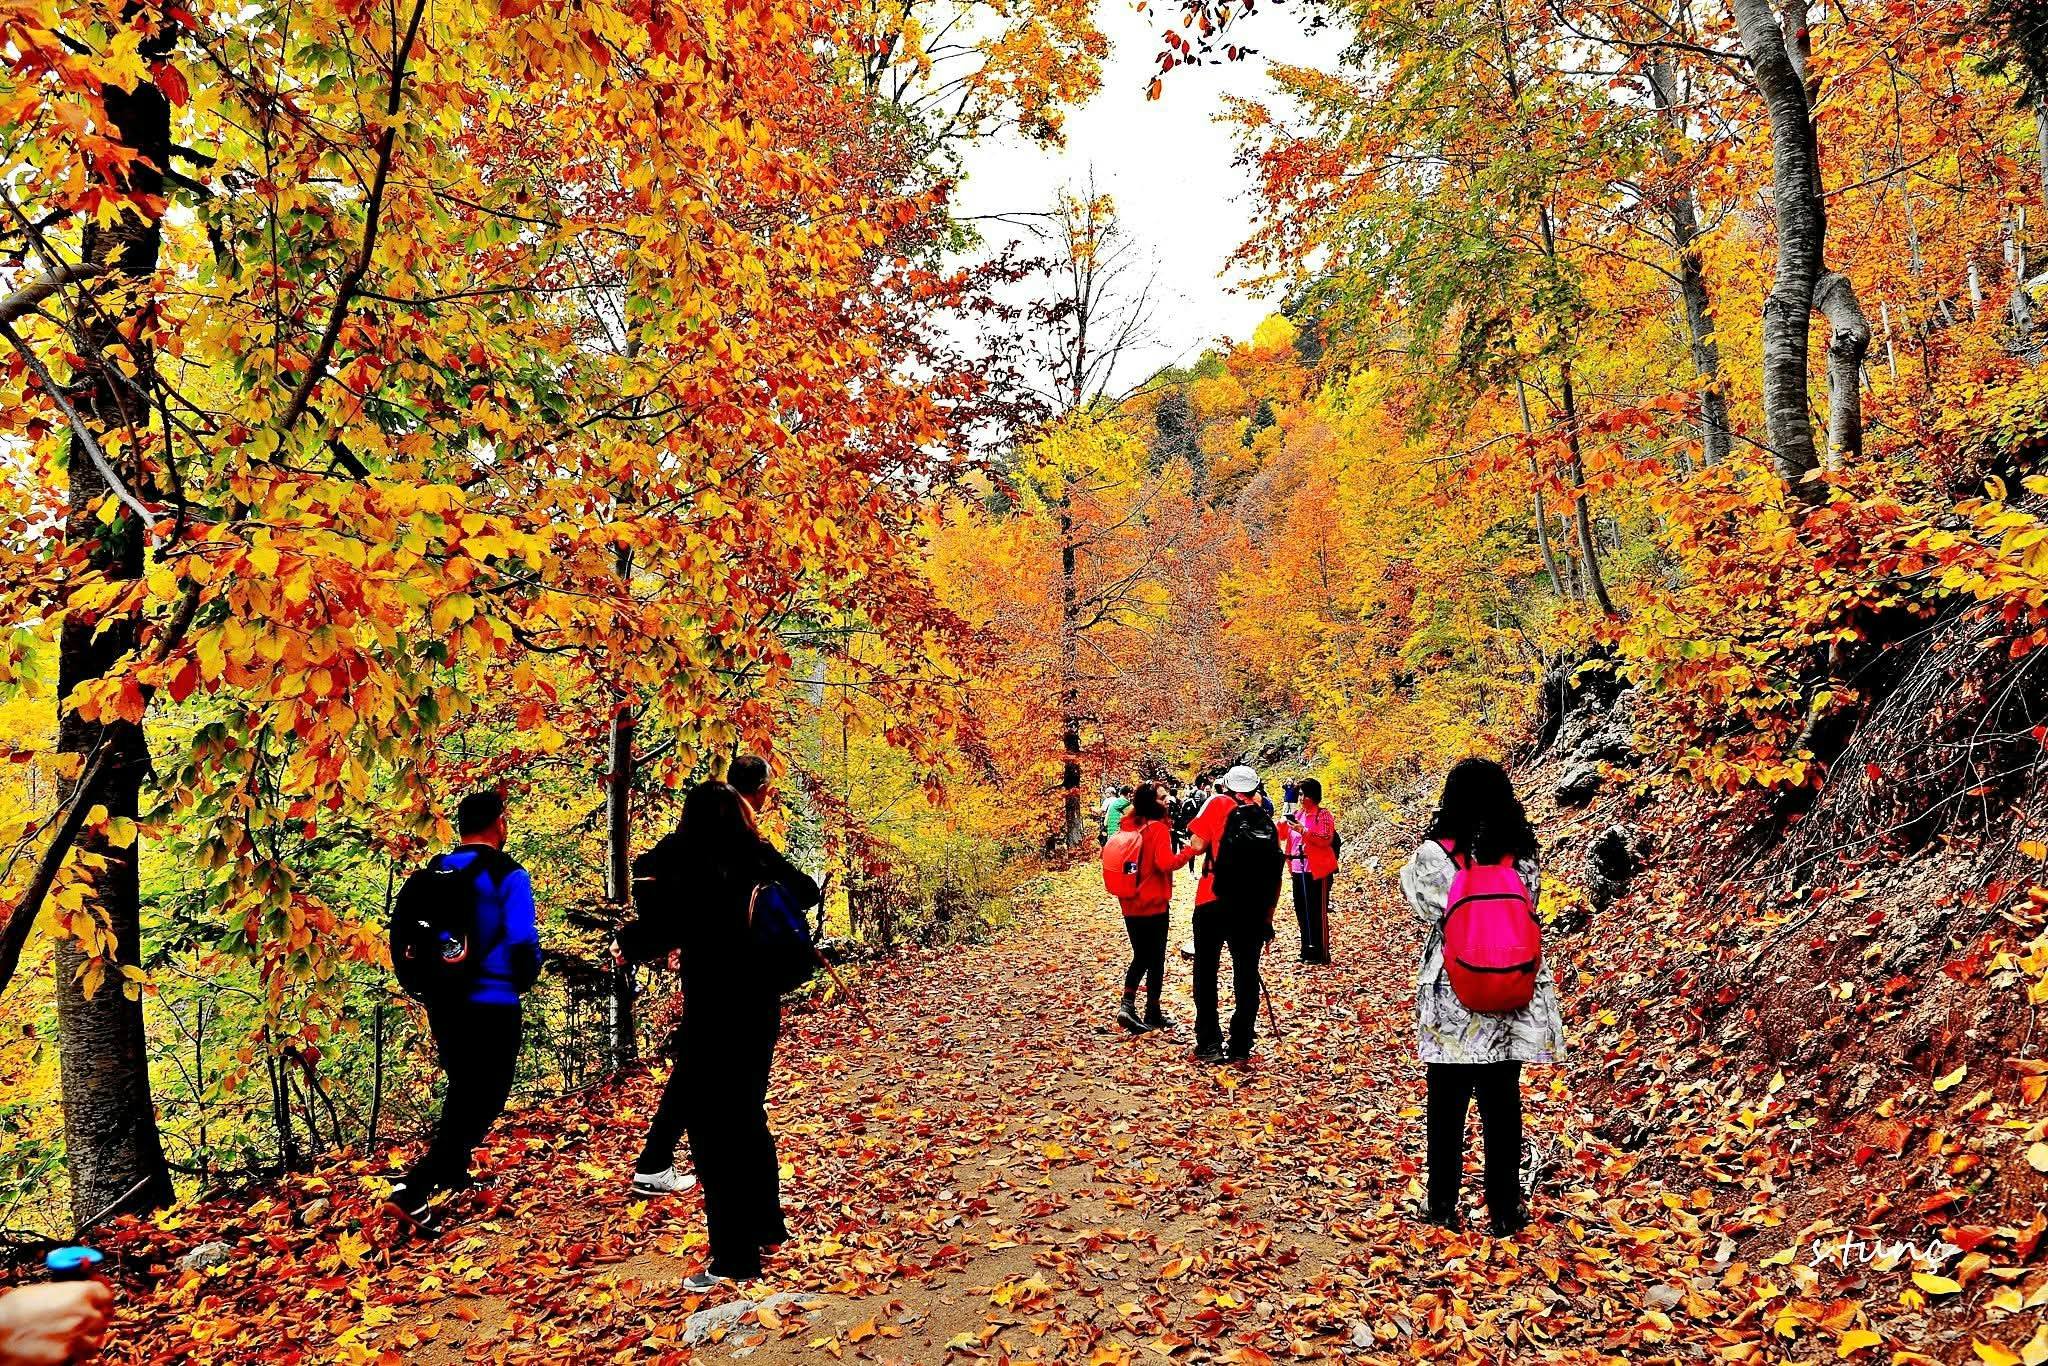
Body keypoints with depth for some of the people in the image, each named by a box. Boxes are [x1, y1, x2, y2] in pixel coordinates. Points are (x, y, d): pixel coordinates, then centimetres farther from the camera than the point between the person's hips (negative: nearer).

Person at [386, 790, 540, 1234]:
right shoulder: (508, 876, -12)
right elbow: (522, 943, -19)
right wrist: (526, 978, 0)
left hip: (442, 1002, 7)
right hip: (492, 1005, -7)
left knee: (462, 1089, 26)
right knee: (483, 1102, 1)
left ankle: (452, 1172, 37)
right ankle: (414, 1190, -9)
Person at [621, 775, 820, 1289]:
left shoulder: (679, 865, -13)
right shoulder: (759, 856, 2)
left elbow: (649, 940, -17)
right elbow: (808, 892, 18)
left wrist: (624, 939, 4)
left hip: (713, 1010, -6)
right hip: (761, 1005, 6)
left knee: (712, 1128, 3)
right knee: (748, 1116, 21)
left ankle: (734, 1258, 7)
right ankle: (766, 1224, 34)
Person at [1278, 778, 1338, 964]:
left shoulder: (1324, 816, -6)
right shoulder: (1295, 815, 13)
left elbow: (1327, 840, -18)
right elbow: (1282, 836, 14)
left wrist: (1304, 831, -24)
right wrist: (1283, 823, -5)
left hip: (1317, 870, -7)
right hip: (1298, 869, 7)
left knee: (1317, 912, -4)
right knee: (1301, 911, 11)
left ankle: (1321, 953, 2)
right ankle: (1307, 951, 20)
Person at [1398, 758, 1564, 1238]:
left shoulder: (1433, 855, -16)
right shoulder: (1522, 857, -4)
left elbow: (1431, 909, -7)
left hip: (1450, 1000, -2)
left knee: (1446, 1107, 12)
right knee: (1502, 1106, 14)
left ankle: (1443, 1207, 21)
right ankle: (1505, 1211, 21)